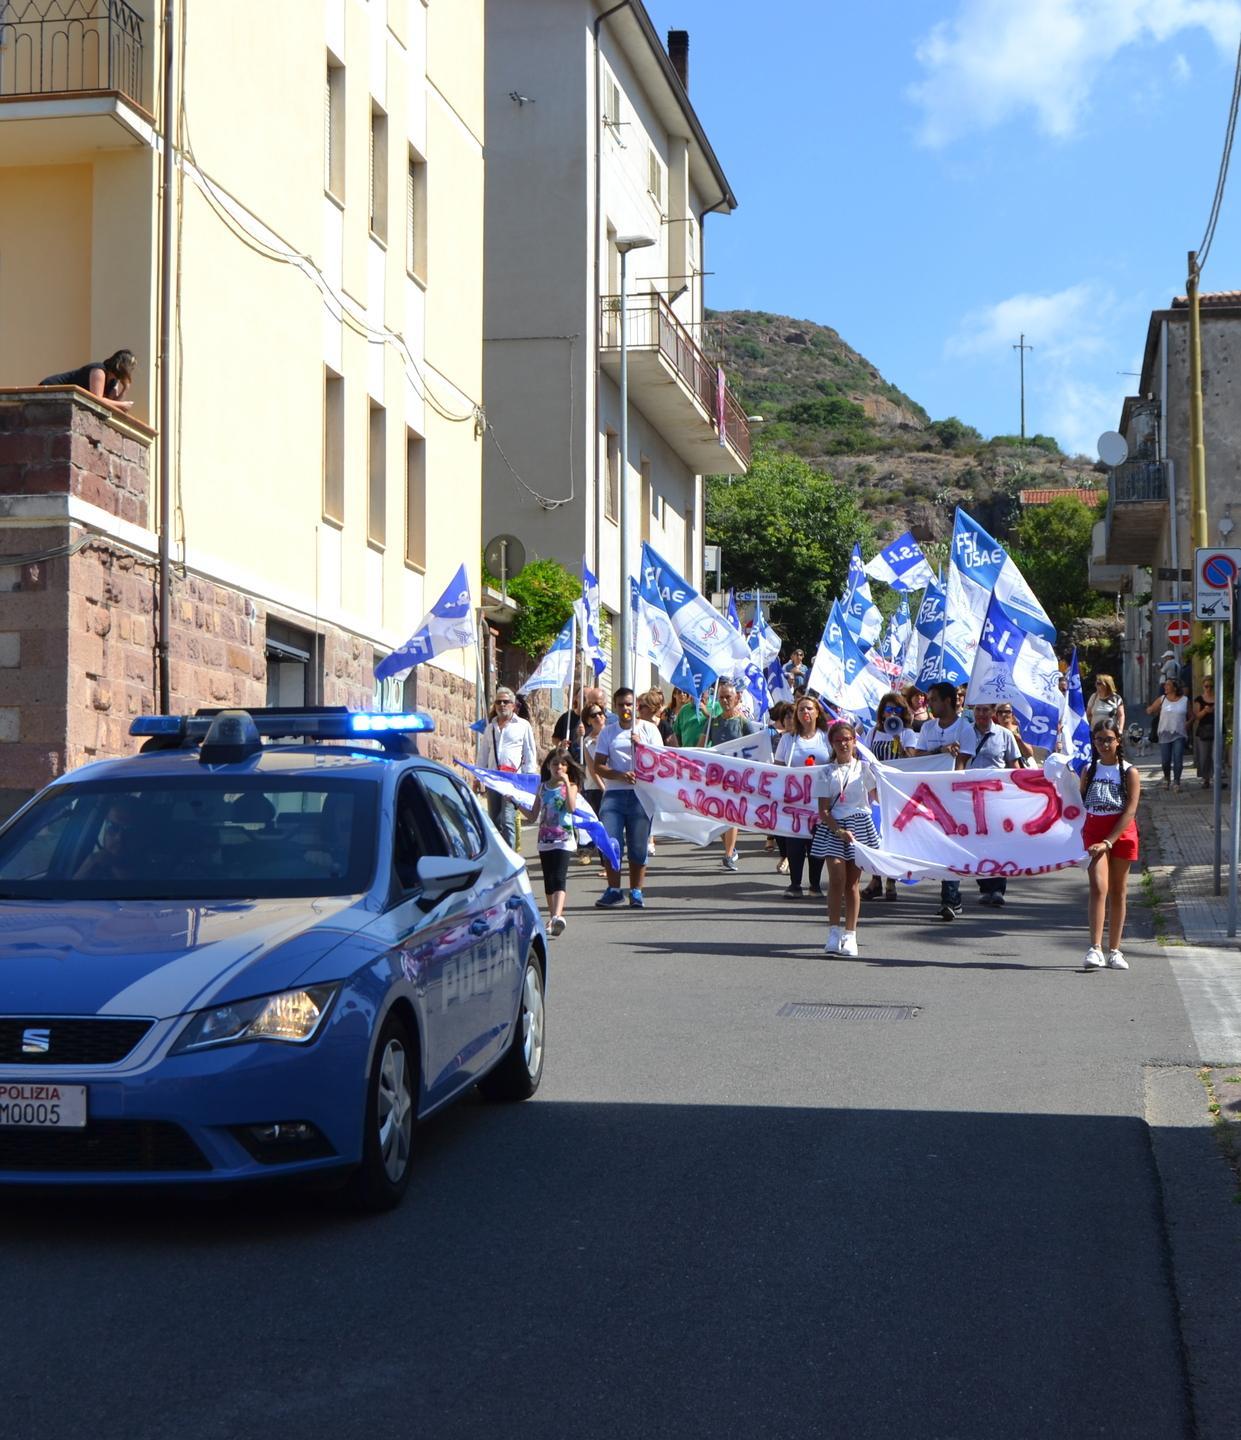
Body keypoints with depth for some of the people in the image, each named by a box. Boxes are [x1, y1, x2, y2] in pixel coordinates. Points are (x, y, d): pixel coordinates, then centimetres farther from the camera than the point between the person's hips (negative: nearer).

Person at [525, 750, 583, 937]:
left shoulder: (570, 786, 1)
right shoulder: (542, 787, 11)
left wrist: (566, 783, -19)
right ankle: (553, 916, 20)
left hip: (564, 839, -5)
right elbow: (533, 816, 13)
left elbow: (571, 807, -19)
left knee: (559, 878, -18)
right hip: (545, 839, 5)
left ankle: (558, 916, -31)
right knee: (548, 880, 10)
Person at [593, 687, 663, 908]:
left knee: (639, 845, -1)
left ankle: (636, 891, 9)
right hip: (614, 792, 1)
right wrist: (620, 775, -11)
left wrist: (642, 746, -14)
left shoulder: (648, 729, 8)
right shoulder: (607, 732, 12)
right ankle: (613, 890, 2)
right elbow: (598, 766, 6)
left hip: (642, 793, -1)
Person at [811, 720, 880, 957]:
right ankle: (834, 933, -7)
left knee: (852, 882, 2)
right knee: (836, 878, -13)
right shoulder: (825, 773, 4)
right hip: (833, 827, 0)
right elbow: (823, 811, -2)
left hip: (860, 826, 1)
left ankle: (849, 935, 9)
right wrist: (839, 831, -12)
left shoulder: (864, 768, 7)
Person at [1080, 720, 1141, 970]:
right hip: (1094, 833, 1)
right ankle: (1095, 949, -22)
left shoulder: (1129, 772, -3)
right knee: (1099, 889, -13)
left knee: (1118, 893, 6)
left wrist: (1109, 842, -17)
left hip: (1122, 834, -1)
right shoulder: (1089, 770, 7)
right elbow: (1081, 803, 11)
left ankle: (1114, 951, 14)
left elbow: (1130, 811, -10)